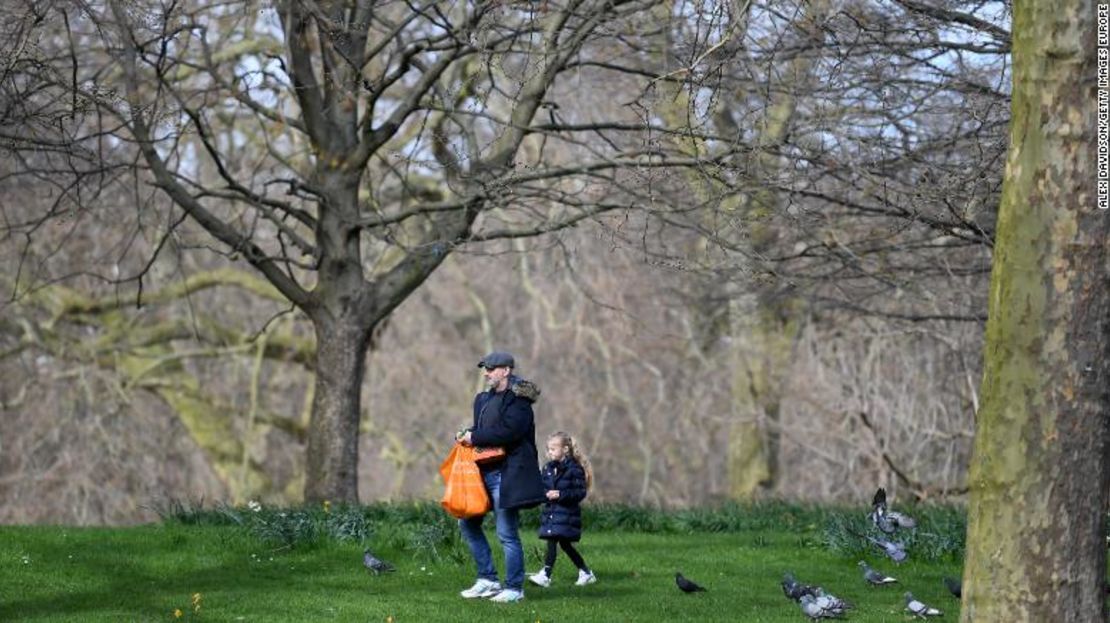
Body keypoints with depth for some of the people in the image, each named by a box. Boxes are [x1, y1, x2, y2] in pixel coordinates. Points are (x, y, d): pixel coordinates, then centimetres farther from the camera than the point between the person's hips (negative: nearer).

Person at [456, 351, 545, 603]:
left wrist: (475, 438, -16)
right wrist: (468, 436, 3)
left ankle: (514, 588, 4)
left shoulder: (518, 400, -11)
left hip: (506, 474, -9)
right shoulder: (484, 399, 16)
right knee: (468, 523, 11)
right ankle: (487, 579, 19)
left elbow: (509, 431, -23)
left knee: (507, 533, -5)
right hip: (483, 471, 9)